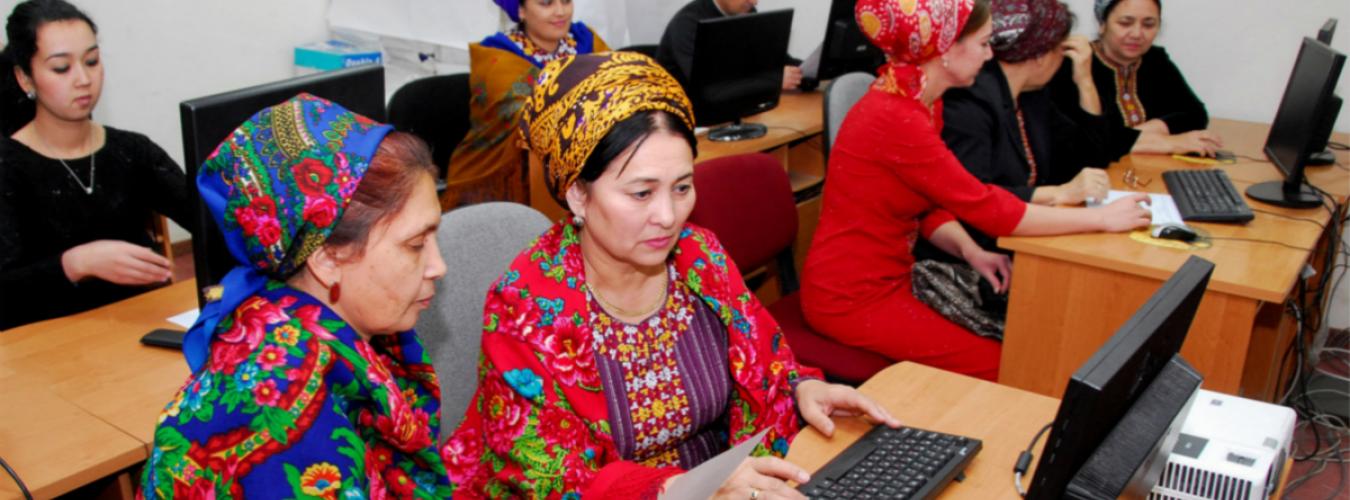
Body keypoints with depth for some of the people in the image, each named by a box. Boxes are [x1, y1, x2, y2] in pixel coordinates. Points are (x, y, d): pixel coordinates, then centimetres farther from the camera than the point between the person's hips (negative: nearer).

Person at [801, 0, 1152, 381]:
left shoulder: (921, 104, 5)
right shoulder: (895, 119, -26)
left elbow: (931, 204, 10)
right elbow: (988, 208, -23)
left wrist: (970, 252, -9)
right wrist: (1101, 218, -14)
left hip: (891, 277, 9)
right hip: (852, 296, -9)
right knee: (999, 367, -7)